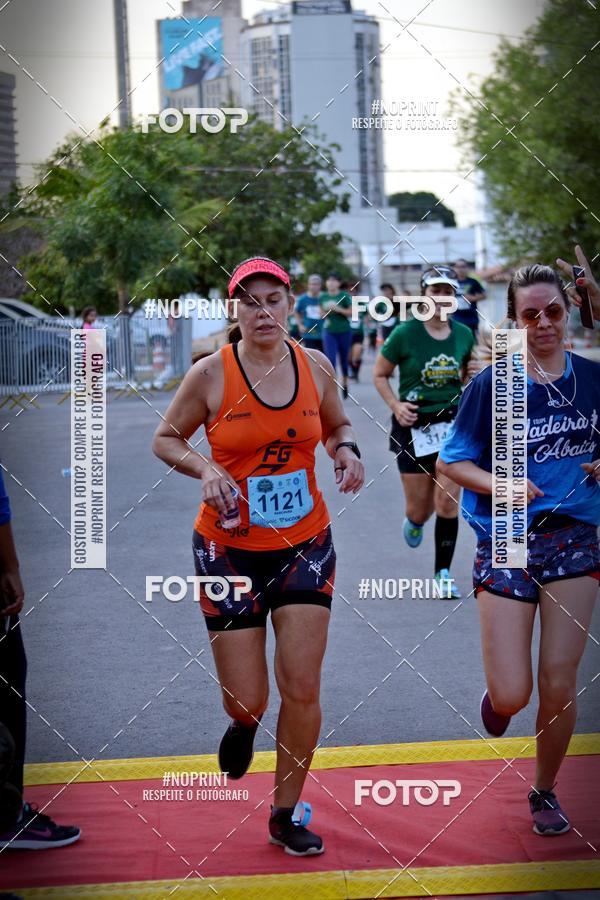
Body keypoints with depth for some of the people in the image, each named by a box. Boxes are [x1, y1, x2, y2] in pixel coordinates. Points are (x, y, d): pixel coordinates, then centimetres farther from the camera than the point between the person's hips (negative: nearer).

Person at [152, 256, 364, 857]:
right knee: (247, 700, -1)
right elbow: (165, 439, 3)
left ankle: (285, 814, 14)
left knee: (302, 688, -4)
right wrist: (205, 469, -16)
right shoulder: (211, 374, -8)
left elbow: (337, 427, 18)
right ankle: (243, 725, 39)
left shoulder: (315, 366, 1)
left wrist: (347, 452, -4)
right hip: (229, 550, -2)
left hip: (305, 545, 2)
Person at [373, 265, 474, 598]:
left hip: (452, 424, 2)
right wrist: (395, 405, -13)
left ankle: (443, 574, 6)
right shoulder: (405, 333, -10)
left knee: (448, 502, -7)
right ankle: (414, 521, 44)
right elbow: (380, 374, 1)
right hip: (413, 425, -2)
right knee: (421, 508, 5)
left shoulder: (464, 335, 0)